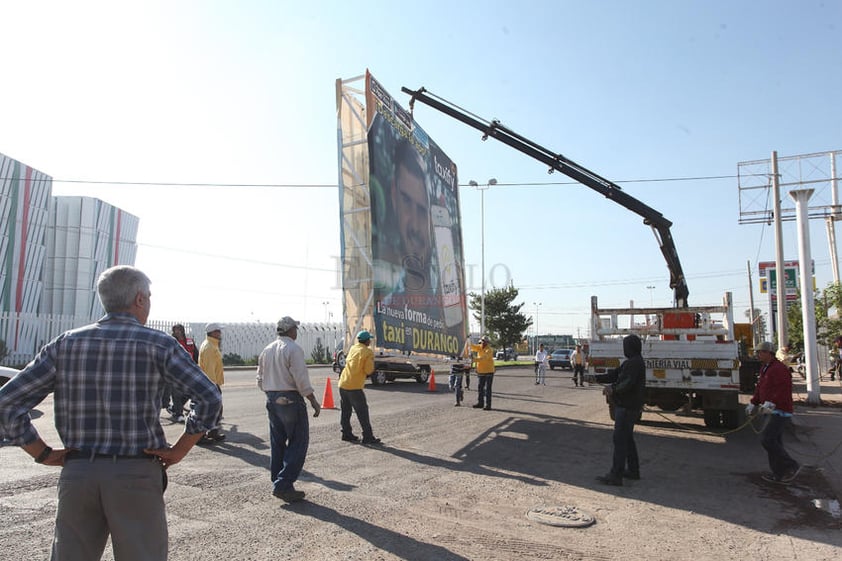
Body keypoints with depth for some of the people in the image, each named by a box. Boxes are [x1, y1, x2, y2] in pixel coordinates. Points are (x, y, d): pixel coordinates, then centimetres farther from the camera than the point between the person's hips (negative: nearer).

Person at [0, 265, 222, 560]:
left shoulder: (65, 344, 5)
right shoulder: (158, 344, -6)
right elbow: (210, 399, -14)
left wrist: (43, 454, 7)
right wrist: (179, 451, -5)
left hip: (76, 473, 4)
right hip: (136, 475, -3)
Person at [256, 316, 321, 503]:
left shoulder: (267, 350, 11)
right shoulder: (293, 349, -12)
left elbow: (260, 380, 15)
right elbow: (301, 379, -17)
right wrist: (313, 401, -10)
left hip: (272, 401, 8)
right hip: (290, 399, -8)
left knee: (277, 443, 14)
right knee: (298, 443, -1)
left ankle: (277, 482, 20)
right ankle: (283, 485, -6)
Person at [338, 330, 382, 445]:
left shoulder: (353, 348, 11)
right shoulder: (368, 352, -8)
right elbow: (368, 370, -13)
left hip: (342, 383, 7)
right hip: (354, 386, -7)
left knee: (345, 411, 14)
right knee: (362, 412, -1)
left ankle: (347, 434, 21)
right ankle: (368, 437, 0)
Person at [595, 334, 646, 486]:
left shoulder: (634, 363, -19)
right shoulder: (632, 362, 16)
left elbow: (627, 384, -27)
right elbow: (614, 375, 17)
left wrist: (613, 389, -13)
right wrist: (596, 378, 10)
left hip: (627, 407, -11)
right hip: (629, 406, 11)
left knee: (620, 439, -9)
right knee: (627, 438, 19)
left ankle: (615, 476, -8)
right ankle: (633, 470, 28)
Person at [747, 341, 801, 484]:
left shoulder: (779, 369, -16)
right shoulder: (765, 368, 15)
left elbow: (783, 389, -27)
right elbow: (760, 388, 20)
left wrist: (771, 403, -34)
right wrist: (753, 403, 15)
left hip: (781, 412, -10)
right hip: (776, 412, 10)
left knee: (767, 439, -14)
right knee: (775, 442, 11)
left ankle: (791, 467, -2)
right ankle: (779, 474, 17)